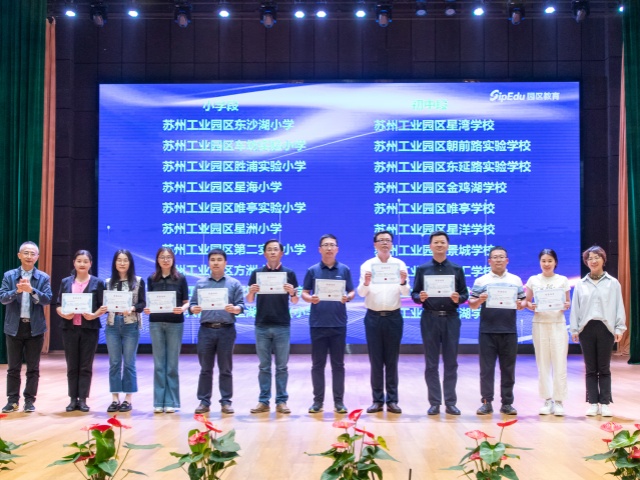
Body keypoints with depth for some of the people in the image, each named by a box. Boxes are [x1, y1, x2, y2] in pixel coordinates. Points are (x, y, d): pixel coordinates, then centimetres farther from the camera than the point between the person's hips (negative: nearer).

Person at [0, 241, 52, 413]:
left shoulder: (43, 277, 3)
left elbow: (47, 299, -8)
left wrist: (31, 290, -24)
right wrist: (17, 290, -25)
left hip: (35, 327, 0)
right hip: (14, 327, 0)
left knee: (33, 368, 4)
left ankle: (29, 400, 12)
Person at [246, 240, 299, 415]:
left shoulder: (289, 273, 3)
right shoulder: (257, 273, 6)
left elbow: (294, 301, 3)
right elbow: (249, 300, 6)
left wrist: (292, 292, -18)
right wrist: (251, 292, -15)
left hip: (282, 326, -1)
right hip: (262, 325, 1)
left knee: (281, 366, 3)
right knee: (264, 366, 6)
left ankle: (281, 401, 9)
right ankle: (263, 401, 11)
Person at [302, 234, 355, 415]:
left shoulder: (344, 270, 5)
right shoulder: (312, 270, 4)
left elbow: (352, 292, 7)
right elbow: (304, 293, 5)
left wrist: (347, 297, -16)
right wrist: (310, 299, -17)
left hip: (338, 323, 0)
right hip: (318, 324, 0)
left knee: (338, 364, 5)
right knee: (318, 364, 4)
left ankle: (339, 401, 11)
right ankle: (318, 400, 12)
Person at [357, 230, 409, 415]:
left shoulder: (400, 264, 4)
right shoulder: (367, 265, 2)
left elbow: (405, 293, -2)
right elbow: (361, 293, -5)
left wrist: (403, 282, -24)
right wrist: (365, 283, -26)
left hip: (393, 316, 0)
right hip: (373, 316, 0)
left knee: (392, 360, 4)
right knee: (375, 360, 2)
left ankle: (392, 400, 8)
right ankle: (377, 400, 8)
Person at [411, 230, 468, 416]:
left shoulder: (457, 269, 7)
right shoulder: (422, 269, 5)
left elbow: (465, 294, 5)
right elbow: (414, 294, 3)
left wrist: (458, 298, -16)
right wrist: (420, 298, -18)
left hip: (451, 318, 1)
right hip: (430, 318, 0)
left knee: (451, 362, 4)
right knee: (431, 363, 3)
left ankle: (450, 402, 12)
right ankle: (434, 403, 10)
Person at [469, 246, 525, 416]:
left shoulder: (516, 280, 11)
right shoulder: (481, 281, 6)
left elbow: (523, 301, 10)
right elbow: (472, 305, 3)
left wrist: (520, 305, -12)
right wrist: (479, 300, -17)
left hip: (509, 331, 1)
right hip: (487, 331, -1)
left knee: (508, 368, 5)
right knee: (486, 368, 0)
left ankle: (507, 403, 12)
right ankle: (487, 402, 6)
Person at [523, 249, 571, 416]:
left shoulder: (563, 280, 5)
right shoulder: (533, 280, 6)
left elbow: (568, 302, 8)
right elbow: (527, 301, 8)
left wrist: (565, 305, -14)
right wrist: (530, 306, -13)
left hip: (558, 324, -1)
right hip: (540, 324, 1)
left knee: (559, 363, -5)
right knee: (543, 363, 3)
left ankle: (559, 401, 0)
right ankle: (547, 400, 10)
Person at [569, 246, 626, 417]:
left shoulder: (613, 283, 5)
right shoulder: (580, 284, 8)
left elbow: (619, 306, 3)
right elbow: (575, 308, 7)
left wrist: (619, 328, -4)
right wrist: (574, 329, 3)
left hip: (606, 328, -1)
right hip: (586, 328, 1)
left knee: (604, 368, 2)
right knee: (590, 368, 4)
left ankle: (605, 403, 6)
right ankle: (593, 403, 8)